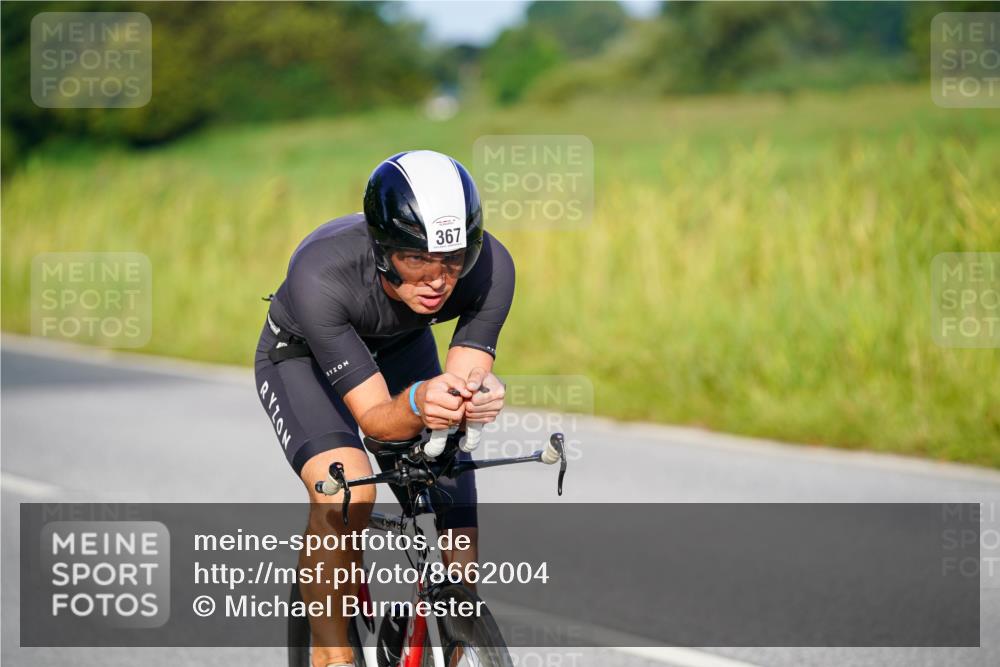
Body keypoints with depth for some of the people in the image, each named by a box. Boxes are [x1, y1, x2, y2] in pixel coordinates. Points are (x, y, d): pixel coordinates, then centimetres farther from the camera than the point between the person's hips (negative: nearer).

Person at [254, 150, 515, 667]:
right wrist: (420, 403, -60)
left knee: (460, 545, -6)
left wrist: (479, 397, -53)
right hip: (302, 357, -3)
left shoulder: (490, 268, -33)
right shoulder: (320, 275, -41)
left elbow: (466, 375, -30)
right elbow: (375, 416, -38)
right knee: (346, 489, -32)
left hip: (402, 351, 3)